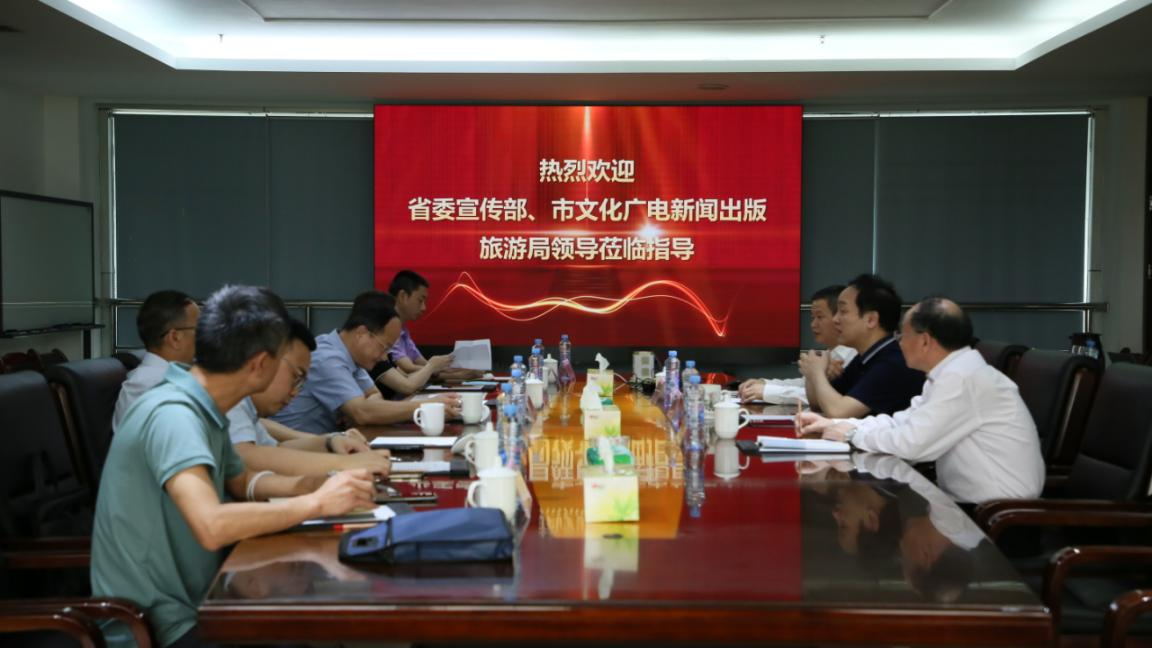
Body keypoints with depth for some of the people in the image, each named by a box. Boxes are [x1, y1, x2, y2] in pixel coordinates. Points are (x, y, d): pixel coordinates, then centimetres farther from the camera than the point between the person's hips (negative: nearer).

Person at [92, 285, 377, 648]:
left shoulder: (203, 409, 5)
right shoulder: (173, 414, -23)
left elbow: (239, 482, 20)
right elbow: (212, 527, -35)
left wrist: (301, 486, 1)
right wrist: (317, 503, -26)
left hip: (191, 600, 9)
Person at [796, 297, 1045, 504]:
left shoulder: (962, 377, -21)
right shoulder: (954, 372, 9)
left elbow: (910, 443, -24)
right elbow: (904, 421, 13)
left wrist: (852, 434, -8)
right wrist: (833, 424, 6)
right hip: (974, 502, 8)